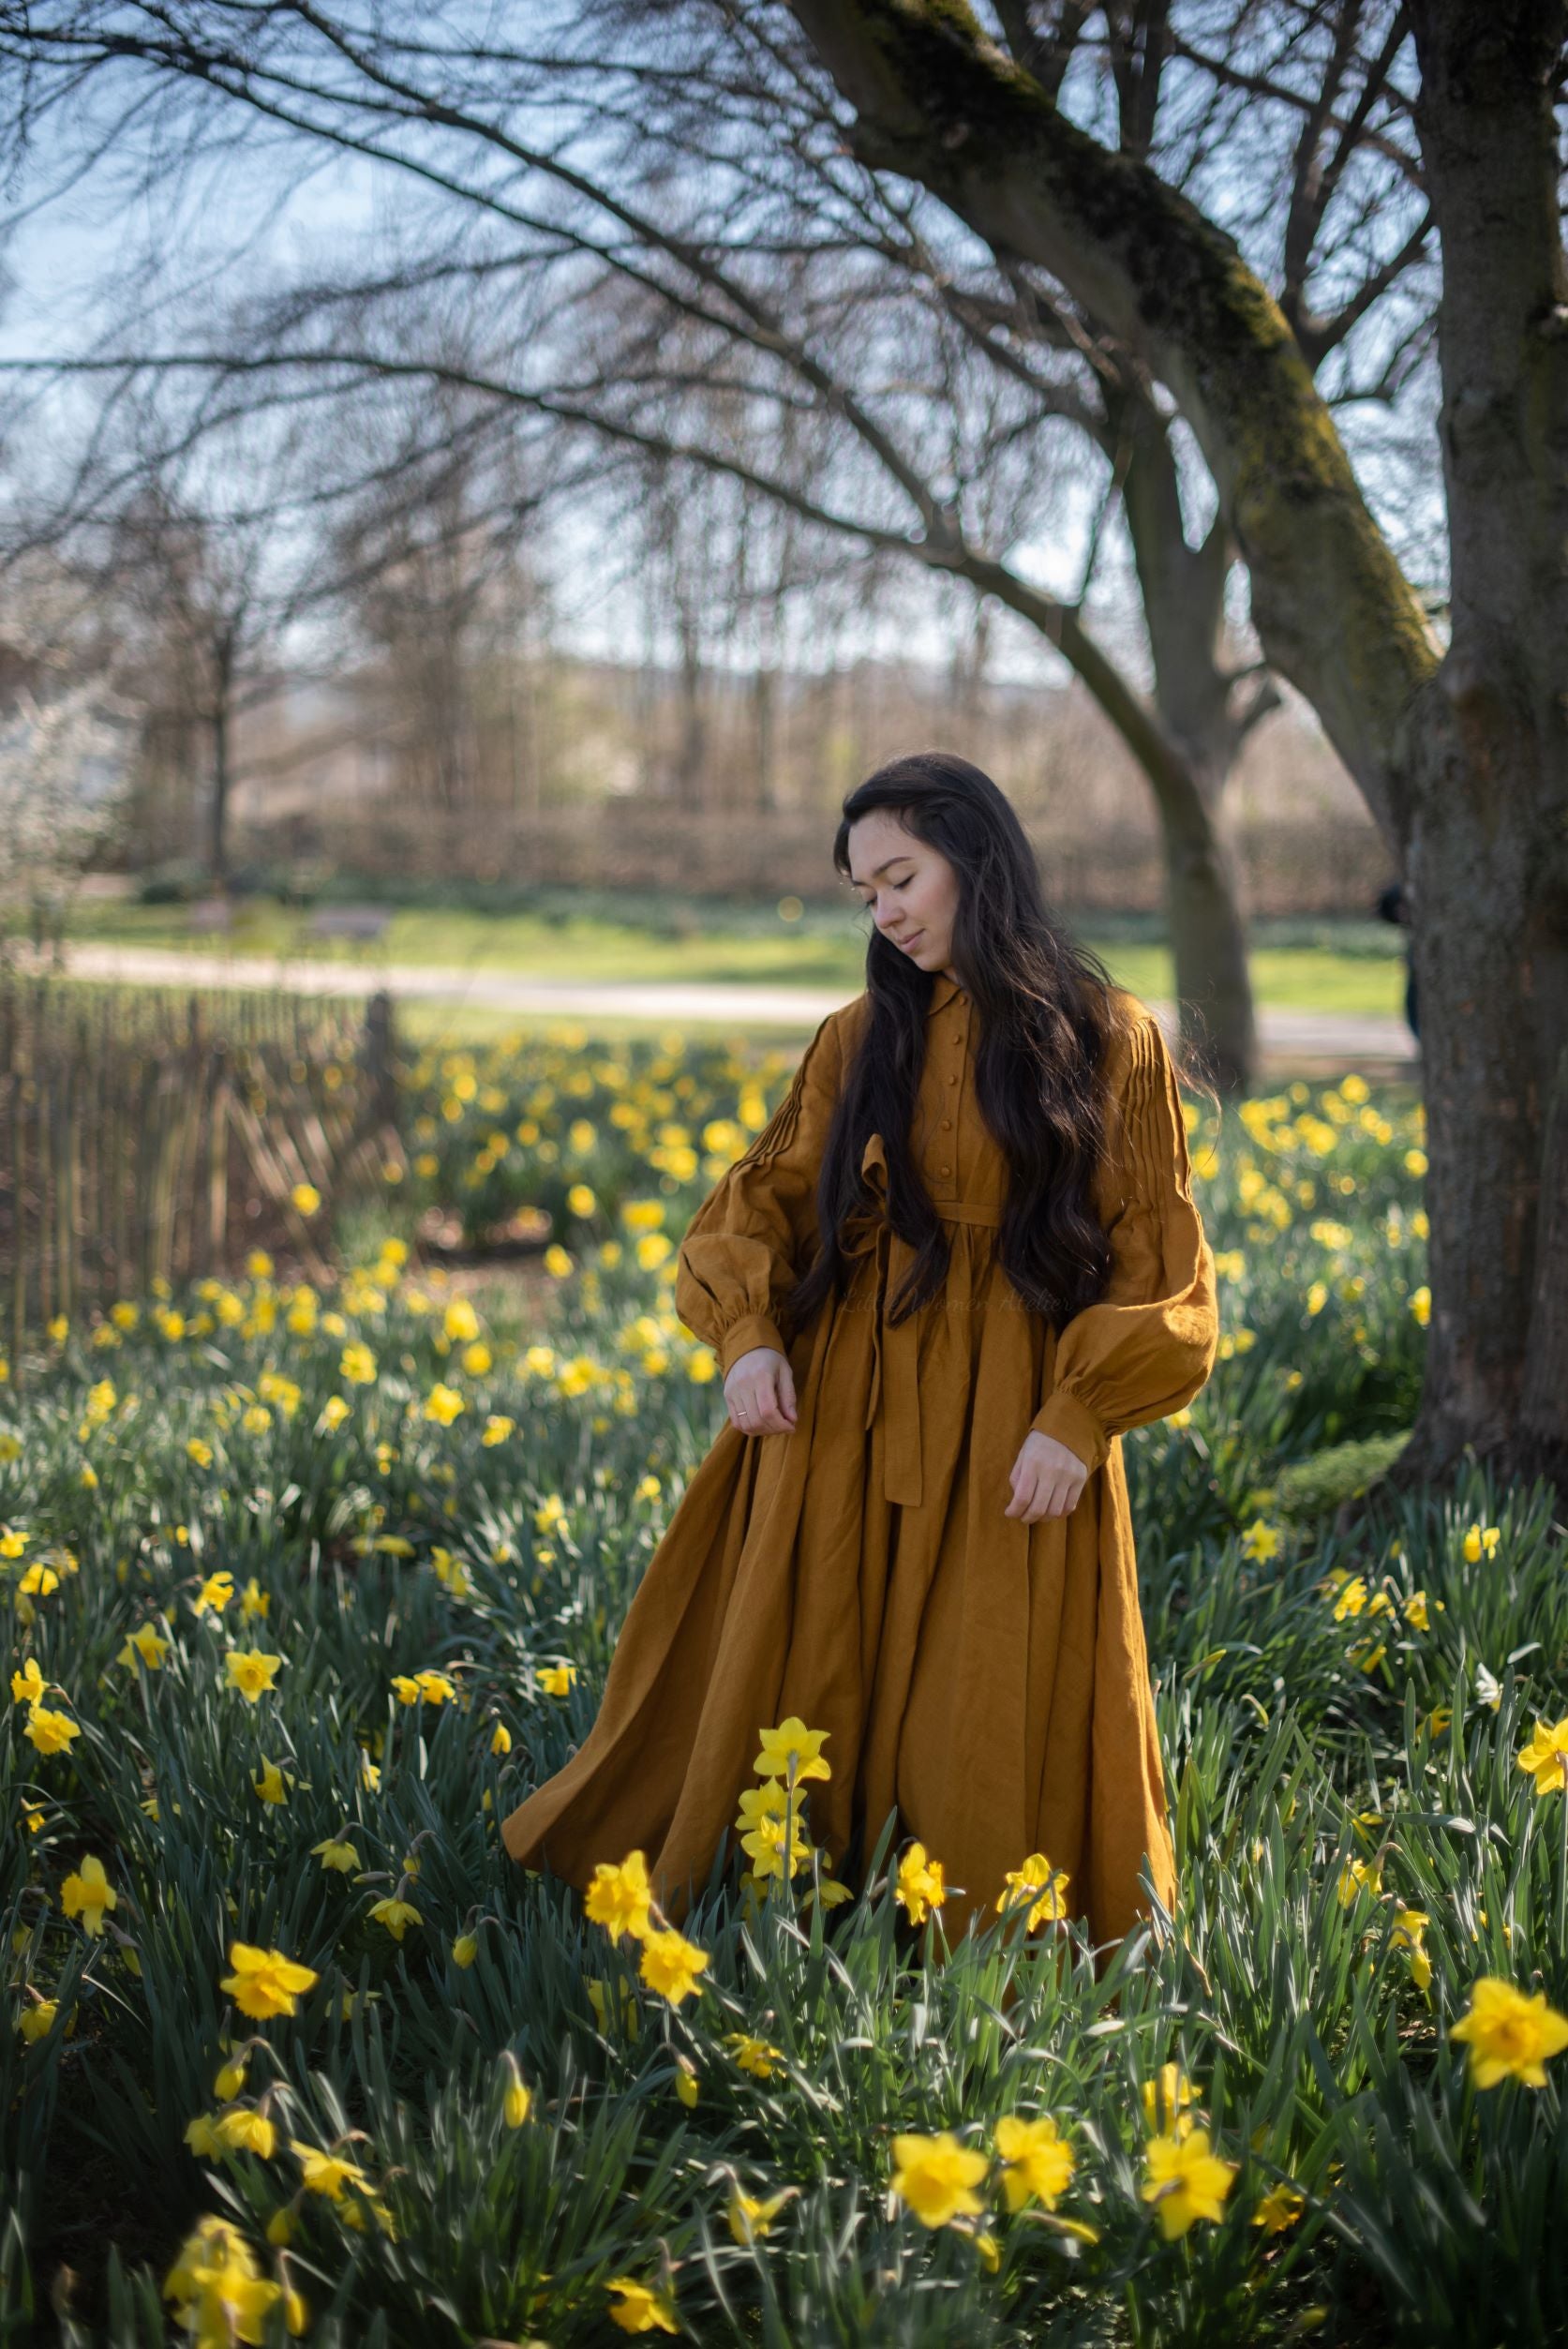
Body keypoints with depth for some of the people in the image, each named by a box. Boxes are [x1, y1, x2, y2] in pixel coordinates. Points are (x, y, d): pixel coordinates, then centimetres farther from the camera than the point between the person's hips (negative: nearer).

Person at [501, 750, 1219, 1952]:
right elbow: (758, 1200, 12)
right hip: (847, 1431, 3)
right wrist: (748, 1332, -7)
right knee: (805, 1705, 6)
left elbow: (1159, 1268, -2)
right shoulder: (861, 1042, 8)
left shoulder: (1111, 1043, -2)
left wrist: (1080, 1420, -14)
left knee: (995, 1744, 1)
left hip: (1016, 1454, -3)